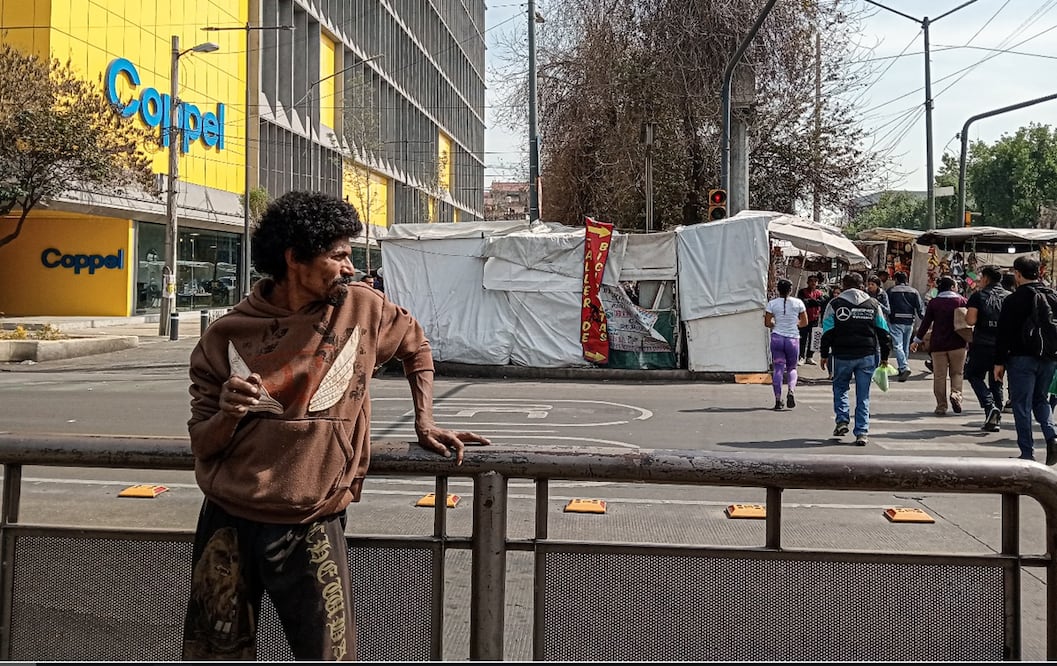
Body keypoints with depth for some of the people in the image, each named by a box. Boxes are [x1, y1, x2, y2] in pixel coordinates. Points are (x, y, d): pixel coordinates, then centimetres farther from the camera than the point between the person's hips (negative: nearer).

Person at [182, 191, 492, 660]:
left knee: (329, 654, 1)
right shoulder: (227, 336, -2)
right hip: (228, 521, 1)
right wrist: (228, 414, -20)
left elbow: (415, 346, 19)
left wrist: (425, 425, 12)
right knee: (215, 654, 11)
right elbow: (202, 446, 2)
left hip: (311, 527, -1)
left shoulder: (361, 309, -2)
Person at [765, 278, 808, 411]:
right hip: (793, 339, 0)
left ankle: (778, 400, 0)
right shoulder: (798, 303, -1)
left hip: (777, 338, 0)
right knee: (792, 368, 16)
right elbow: (804, 322, 5)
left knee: (778, 369, 5)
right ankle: (791, 391, -10)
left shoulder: (772, 303, -3)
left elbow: (767, 323, -3)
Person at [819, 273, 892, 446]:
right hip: (867, 356, 2)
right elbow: (883, 332, 10)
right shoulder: (873, 304, 9)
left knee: (840, 388, 18)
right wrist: (884, 356, 16)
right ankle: (862, 432, 2)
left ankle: (842, 420, 2)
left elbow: (827, 332, -1)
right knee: (863, 395, 5)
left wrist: (824, 354, 6)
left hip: (843, 355, -1)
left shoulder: (835, 304, 2)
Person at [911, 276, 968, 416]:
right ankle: (956, 394, -13)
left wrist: (917, 340, 8)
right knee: (957, 372, 12)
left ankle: (941, 406, 4)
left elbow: (926, 323, 0)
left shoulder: (933, 303, -1)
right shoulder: (961, 301, 0)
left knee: (939, 375, 5)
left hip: (938, 344, 0)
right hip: (957, 344, 0)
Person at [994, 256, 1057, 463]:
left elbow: (1003, 334, -10)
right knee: (1040, 400, 20)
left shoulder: (1013, 300, -10)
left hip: (1022, 359, -5)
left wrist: (999, 362, -4)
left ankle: (1027, 453, 3)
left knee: (1022, 406, 2)